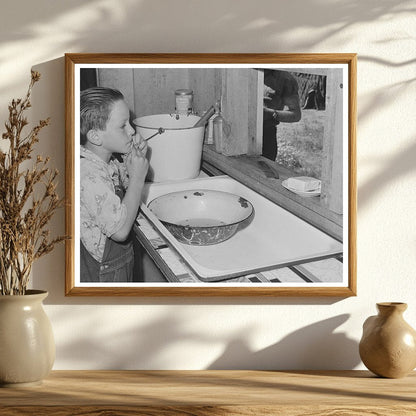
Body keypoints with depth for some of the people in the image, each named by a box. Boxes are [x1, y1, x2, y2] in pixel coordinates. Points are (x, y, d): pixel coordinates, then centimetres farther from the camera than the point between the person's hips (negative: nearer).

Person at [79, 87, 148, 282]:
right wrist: (137, 177, -25)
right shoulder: (89, 177, -30)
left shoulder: (108, 162, -2)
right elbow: (120, 230, -31)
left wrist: (134, 161, -4)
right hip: (100, 274, -9)